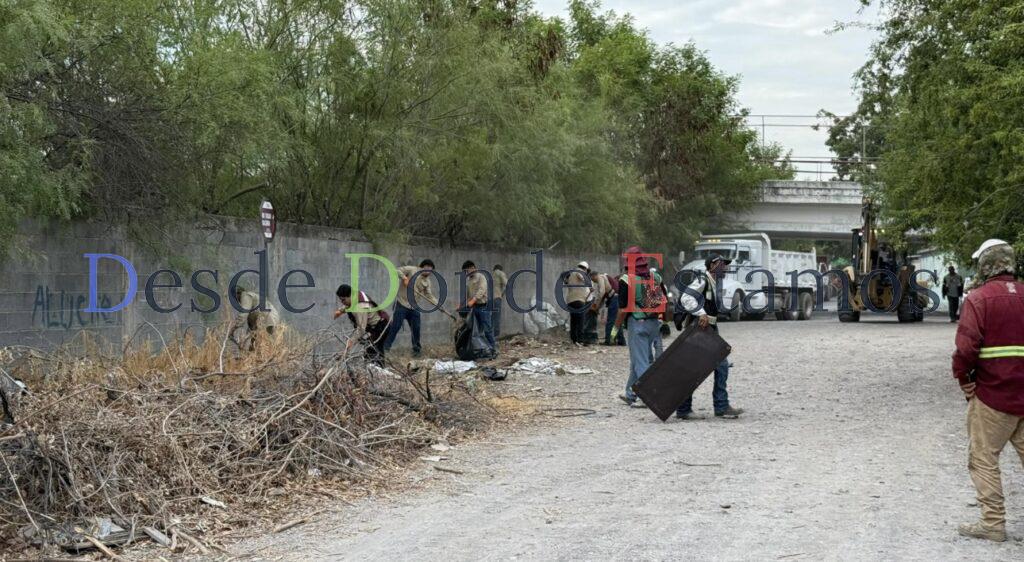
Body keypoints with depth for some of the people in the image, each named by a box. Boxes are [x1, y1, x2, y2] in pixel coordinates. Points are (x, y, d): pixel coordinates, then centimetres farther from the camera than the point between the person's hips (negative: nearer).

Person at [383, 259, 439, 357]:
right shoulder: (411, 270, -4)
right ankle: (386, 347, -5)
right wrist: (404, 278, -23)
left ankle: (416, 349, 21)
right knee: (396, 326, -9)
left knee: (416, 329, 7)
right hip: (402, 304, -5)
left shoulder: (427, 282, 10)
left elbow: (430, 296, 8)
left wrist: (439, 304, -5)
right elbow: (397, 271, -9)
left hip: (414, 308, 5)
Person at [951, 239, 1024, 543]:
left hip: (992, 393, -5)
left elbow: (966, 346, -19)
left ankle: (993, 523, 7)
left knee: (983, 459, 7)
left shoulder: (979, 298, -9)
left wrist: (963, 378, -3)